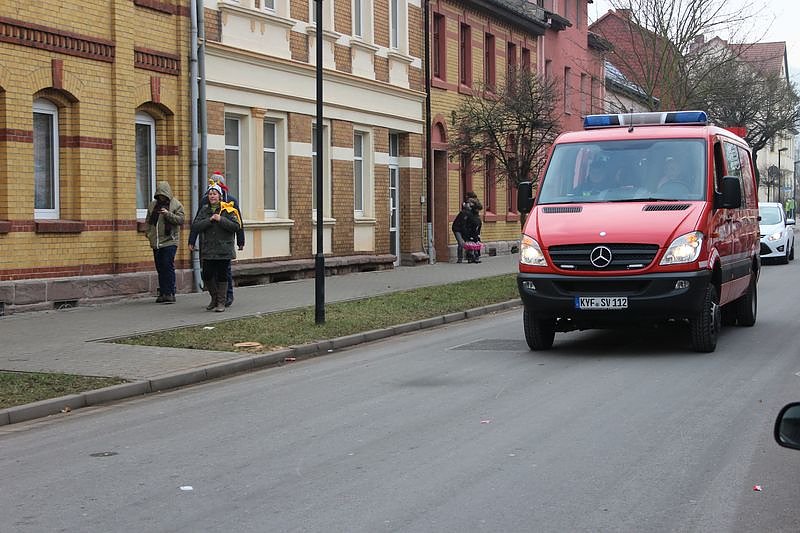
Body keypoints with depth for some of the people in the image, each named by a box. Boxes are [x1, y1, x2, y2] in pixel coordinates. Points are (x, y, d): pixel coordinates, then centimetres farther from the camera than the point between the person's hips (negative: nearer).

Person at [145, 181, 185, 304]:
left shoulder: (176, 205, -1)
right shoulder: (153, 205, 15)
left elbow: (180, 220, -11)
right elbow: (148, 220, 23)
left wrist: (168, 214, -22)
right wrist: (147, 231, 9)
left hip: (169, 242, -5)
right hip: (156, 242, 5)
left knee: (168, 267, -13)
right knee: (160, 268, 8)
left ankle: (170, 293, -10)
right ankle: (162, 293, 14)